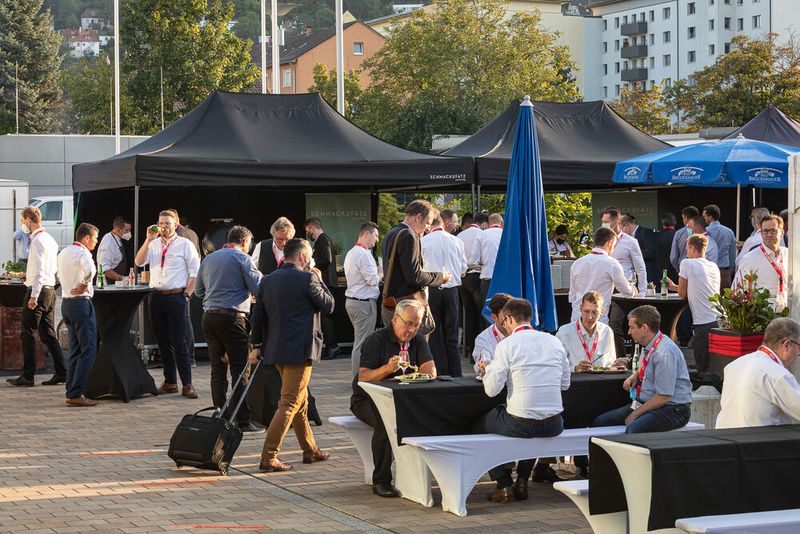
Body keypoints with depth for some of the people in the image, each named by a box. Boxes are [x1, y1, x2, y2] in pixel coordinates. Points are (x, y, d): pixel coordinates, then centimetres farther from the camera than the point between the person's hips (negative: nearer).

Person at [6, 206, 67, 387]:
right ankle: (61, 373, 9)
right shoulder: (50, 239, 13)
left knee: (27, 334, -2)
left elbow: (40, 271, -20)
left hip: (38, 290, -9)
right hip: (50, 289, 9)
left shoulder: (37, 240, -15)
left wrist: (34, 296, -21)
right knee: (48, 334, 11)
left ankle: (27, 376, 0)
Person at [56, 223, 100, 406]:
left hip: (66, 301, 9)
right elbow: (90, 270, -33)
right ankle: (76, 394, -11)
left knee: (75, 350, 14)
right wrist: (84, 286, -18)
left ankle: (71, 393, 13)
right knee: (89, 350, -6)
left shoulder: (63, 252, 15)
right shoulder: (82, 253, -13)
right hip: (81, 302, -9)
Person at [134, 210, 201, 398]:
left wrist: (186, 294, -8)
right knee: (163, 342, 9)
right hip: (157, 296, 5)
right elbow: (139, 262, -1)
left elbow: (195, 272, -2)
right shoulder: (153, 244, 12)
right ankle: (170, 382, 17)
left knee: (179, 342, -6)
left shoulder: (185, 244, 0)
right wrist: (148, 240, -9)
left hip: (177, 297, -5)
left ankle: (187, 384, -3)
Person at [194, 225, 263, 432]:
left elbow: (198, 290, 20)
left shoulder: (209, 259, 15)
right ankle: (242, 421, -3)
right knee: (240, 370, -2)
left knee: (218, 369, 11)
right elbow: (259, 288, -8)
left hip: (209, 317, 6)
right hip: (233, 318, -6)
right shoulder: (243, 259, -4)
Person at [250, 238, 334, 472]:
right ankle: (269, 457, -10)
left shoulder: (267, 280, 9)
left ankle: (310, 450, 29)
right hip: (299, 350, -8)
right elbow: (328, 306, -4)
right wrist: (319, 281, 7)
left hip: (275, 349, 8)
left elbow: (258, 315, 10)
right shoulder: (306, 279, -12)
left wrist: (257, 345, 16)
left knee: (300, 400, 19)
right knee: (289, 404, -6)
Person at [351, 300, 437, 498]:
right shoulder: (376, 340, -10)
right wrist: (387, 368, -34)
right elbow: (363, 377, -17)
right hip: (368, 399, -4)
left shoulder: (418, 340, 6)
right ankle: (381, 481, -23)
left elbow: (431, 371, -5)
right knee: (386, 421, -37)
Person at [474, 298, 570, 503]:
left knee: (480, 425, 23)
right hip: (553, 425, 5)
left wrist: (488, 370, 12)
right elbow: (565, 383, 14)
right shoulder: (554, 342, 7)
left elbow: (492, 390, -8)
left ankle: (502, 484, 20)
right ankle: (522, 481, 33)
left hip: (521, 424, -5)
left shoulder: (507, 345, -7)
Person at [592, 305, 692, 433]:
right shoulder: (649, 345, 9)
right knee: (600, 421, -3)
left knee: (633, 430, -38)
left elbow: (663, 397, -22)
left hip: (673, 409, -10)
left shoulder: (665, 353, -21)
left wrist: (634, 415, -15)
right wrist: (636, 375, 11)